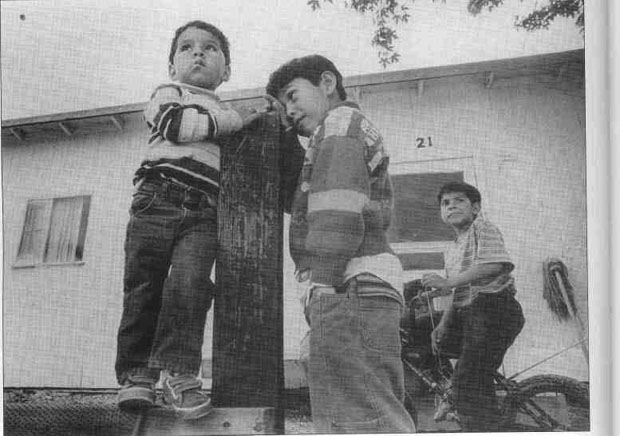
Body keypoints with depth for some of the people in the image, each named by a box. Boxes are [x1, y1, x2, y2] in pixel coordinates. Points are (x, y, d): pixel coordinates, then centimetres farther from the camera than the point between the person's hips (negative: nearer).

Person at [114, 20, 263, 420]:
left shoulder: (230, 116, 31)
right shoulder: (168, 94, 17)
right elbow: (176, 124, -6)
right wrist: (232, 120, -2)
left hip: (204, 212, 2)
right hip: (159, 197, -2)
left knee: (189, 283, -19)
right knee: (144, 286, -5)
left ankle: (179, 372, -16)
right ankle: (136, 375, 2)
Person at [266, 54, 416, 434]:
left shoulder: (339, 122, 4)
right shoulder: (365, 134, 35)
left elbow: (338, 216, -12)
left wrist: (323, 286, -16)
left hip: (351, 288, -10)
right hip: (371, 290, 10)